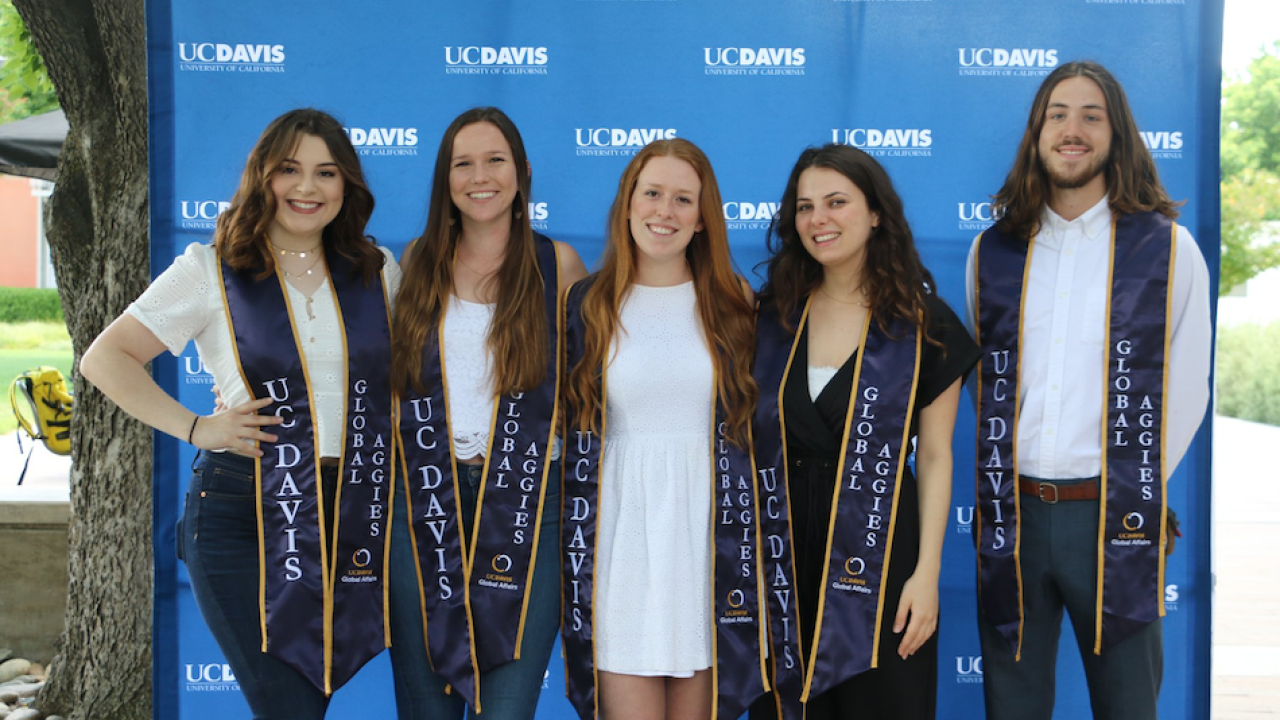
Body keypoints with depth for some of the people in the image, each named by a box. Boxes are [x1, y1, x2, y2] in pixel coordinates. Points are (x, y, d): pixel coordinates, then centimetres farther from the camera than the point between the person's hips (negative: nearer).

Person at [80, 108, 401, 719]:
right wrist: (195, 428, -8)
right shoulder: (211, 271, 0)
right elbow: (105, 358, 2)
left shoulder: (379, 273, 9)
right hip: (245, 515, -3)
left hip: (354, 518, 3)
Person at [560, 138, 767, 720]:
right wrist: (572, 555, 5)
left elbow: (755, 429, 10)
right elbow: (569, 435, 8)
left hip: (709, 536, 1)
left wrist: (753, 542, 6)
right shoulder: (588, 305, 5)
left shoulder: (732, 305, 7)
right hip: (619, 537, 0)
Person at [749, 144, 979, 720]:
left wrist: (927, 572, -9)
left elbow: (935, 456, -2)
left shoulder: (922, 324, -1)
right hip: (782, 558, 2)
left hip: (878, 553, -2)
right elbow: (749, 439, 9)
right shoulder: (771, 315, 5)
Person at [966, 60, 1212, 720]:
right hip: (1011, 517, 2)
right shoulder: (993, 251, 9)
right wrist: (998, 482, 8)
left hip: (1114, 518, -2)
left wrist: (1135, 492, 0)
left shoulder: (1168, 250, 1)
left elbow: (1185, 389, 3)